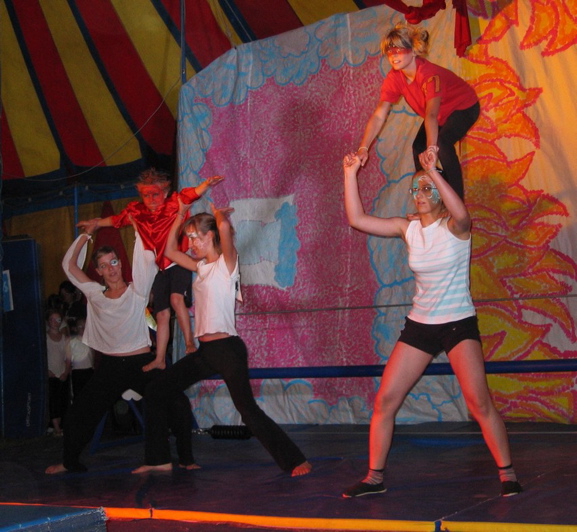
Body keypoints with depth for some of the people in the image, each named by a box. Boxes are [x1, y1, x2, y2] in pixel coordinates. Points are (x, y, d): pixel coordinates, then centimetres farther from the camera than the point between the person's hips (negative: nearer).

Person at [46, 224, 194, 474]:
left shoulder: (136, 291, 0)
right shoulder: (95, 294, 8)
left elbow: (147, 260, -13)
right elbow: (70, 265, 11)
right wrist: (85, 235, 10)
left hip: (141, 362, -3)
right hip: (110, 367, 3)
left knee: (178, 405, -16)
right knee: (79, 412, 7)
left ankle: (186, 458, -1)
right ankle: (70, 461, 28)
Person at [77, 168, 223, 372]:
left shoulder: (174, 203, -7)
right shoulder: (137, 211, 6)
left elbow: (191, 194, -24)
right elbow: (117, 219, 23)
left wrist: (206, 184, -42)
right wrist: (96, 223, 30)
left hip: (178, 263, -5)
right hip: (160, 269, 5)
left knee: (176, 298, -30)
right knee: (162, 314, 8)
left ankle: (190, 344, -22)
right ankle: (160, 359, 14)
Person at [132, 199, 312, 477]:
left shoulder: (226, 263, -7)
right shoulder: (202, 266, 16)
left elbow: (224, 227, -24)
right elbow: (170, 252, 26)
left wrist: (219, 214, -2)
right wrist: (180, 216, 22)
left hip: (227, 349, -8)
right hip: (205, 351, 8)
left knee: (248, 410, -15)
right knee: (156, 391, 10)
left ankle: (296, 461, -8)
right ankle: (159, 459, 19)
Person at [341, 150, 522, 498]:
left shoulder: (454, 227, -10)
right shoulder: (408, 229, 3)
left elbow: (461, 214, -36)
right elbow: (357, 219, -2)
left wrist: (433, 172, -42)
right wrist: (350, 174, -8)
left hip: (459, 323, -5)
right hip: (419, 325, 5)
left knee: (479, 403, -16)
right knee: (385, 400, 0)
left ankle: (508, 475, -1)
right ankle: (374, 478, 11)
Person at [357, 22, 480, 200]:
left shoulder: (429, 74, -39)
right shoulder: (394, 78, -19)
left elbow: (431, 114, -53)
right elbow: (379, 115, -24)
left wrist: (432, 148, -67)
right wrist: (363, 148, -36)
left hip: (464, 107, -7)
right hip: (442, 112, 7)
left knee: (443, 143, -29)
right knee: (418, 147, -6)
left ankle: (457, 197, -19)